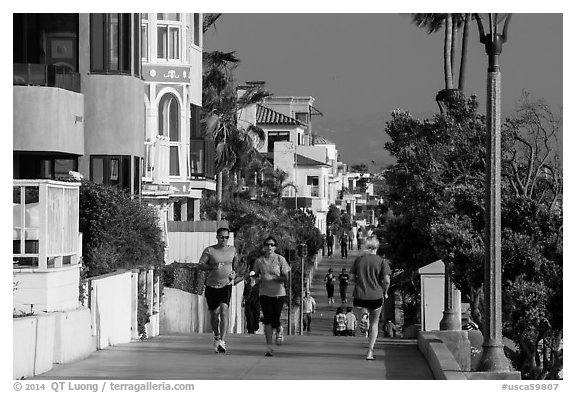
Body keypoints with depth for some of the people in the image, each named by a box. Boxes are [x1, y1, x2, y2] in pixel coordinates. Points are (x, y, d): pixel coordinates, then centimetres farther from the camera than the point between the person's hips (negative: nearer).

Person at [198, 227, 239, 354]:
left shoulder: (232, 250, 7)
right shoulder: (209, 250, -2)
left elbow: (236, 264, 23)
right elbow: (200, 265, -6)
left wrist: (234, 273, 4)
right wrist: (213, 267, -22)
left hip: (226, 285, 0)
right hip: (211, 286, 0)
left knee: (224, 310, -19)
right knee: (214, 314, 9)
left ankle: (222, 341, -25)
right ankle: (216, 336, 35)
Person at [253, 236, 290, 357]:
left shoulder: (280, 259, -3)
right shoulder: (259, 261, 4)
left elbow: (285, 277, -7)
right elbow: (255, 276, 12)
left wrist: (272, 278, -19)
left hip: (278, 293, -1)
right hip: (265, 293, 1)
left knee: (275, 321, -3)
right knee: (267, 320, -8)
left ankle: (279, 330, 36)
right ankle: (269, 348, -5)